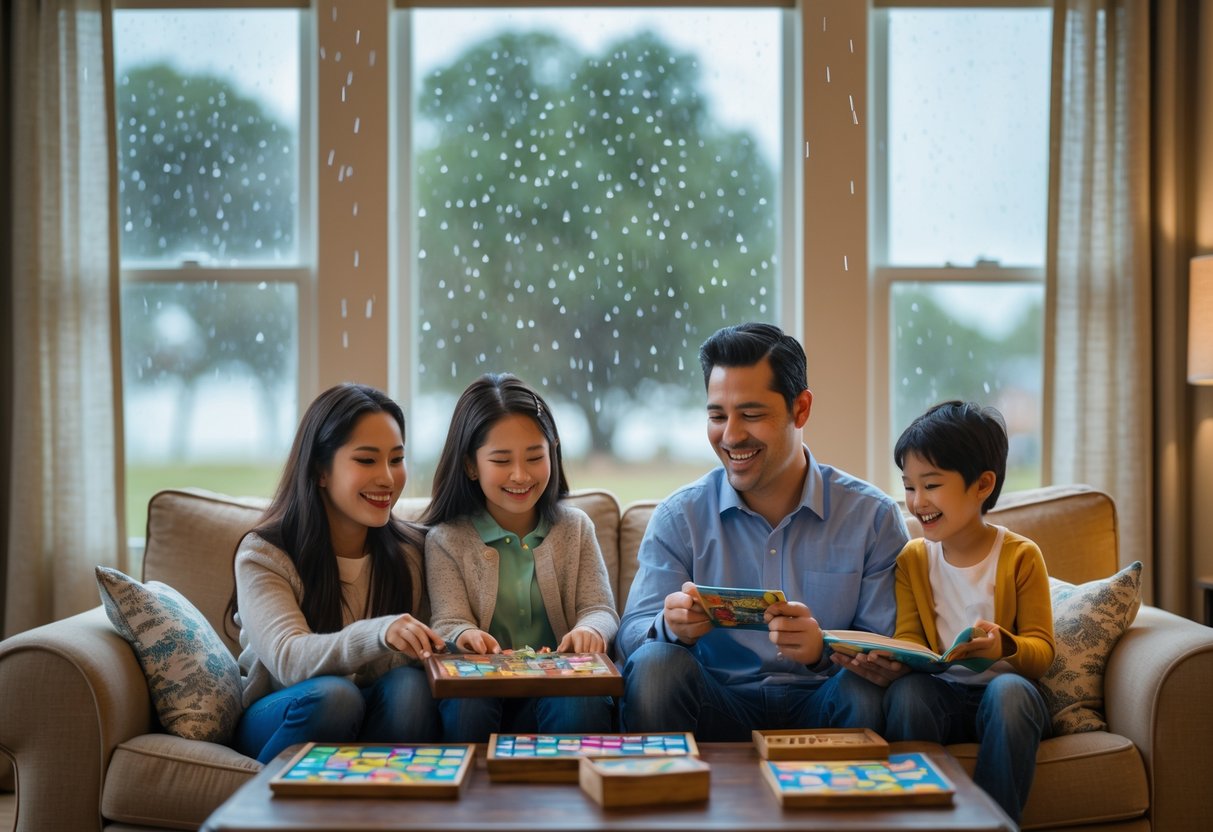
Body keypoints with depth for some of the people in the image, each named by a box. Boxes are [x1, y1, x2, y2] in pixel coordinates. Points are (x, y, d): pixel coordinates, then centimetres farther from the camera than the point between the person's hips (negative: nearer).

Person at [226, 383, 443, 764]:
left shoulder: (413, 550, 0)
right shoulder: (262, 555, -11)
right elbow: (288, 659, -28)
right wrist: (378, 633, -48)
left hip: (376, 719, 3)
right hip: (274, 722, -3)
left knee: (409, 685, -29)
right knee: (332, 694, -34)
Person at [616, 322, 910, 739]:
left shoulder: (873, 517, 3)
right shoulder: (678, 518, 6)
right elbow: (632, 636, -2)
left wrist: (825, 650, -25)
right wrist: (672, 627, -26)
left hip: (818, 706, 0)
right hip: (718, 711, 1)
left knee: (864, 689, -32)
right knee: (655, 662, -28)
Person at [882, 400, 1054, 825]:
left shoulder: (1021, 556, -2)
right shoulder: (912, 559, 8)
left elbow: (1041, 649, -4)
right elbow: (908, 639, 5)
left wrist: (1004, 647, -28)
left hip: (1002, 686, -2)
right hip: (940, 693, 2)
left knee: (1009, 691, -36)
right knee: (906, 690, -32)